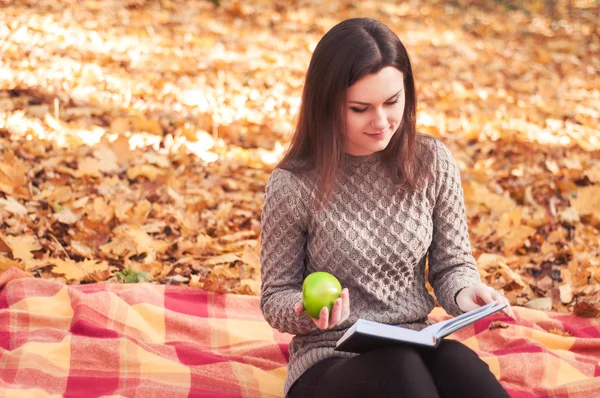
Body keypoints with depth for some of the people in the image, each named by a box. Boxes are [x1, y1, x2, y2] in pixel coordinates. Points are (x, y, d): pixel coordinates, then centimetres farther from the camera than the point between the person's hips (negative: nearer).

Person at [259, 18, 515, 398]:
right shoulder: (293, 185, -8)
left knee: (456, 361, -32)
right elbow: (276, 297, 1)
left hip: (417, 352, 3)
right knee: (399, 367, -35)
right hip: (329, 363, -2)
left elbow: (452, 264, 10)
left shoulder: (432, 162, 1)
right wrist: (308, 310, -21)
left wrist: (464, 290, -14)